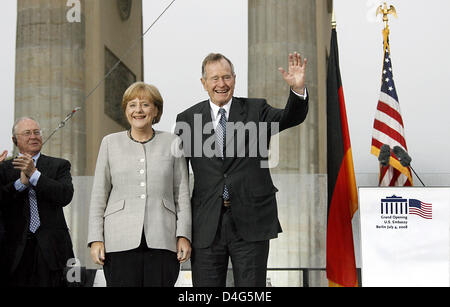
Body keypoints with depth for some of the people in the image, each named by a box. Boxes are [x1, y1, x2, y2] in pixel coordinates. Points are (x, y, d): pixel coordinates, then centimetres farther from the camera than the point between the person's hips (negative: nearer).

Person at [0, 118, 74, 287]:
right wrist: (21, 182, -12)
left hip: (51, 248, 0)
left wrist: (34, 174, -12)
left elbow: (66, 196, -7)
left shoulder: (59, 165, 10)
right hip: (17, 251, 0)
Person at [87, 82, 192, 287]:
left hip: (162, 240, 0)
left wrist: (183, 236, 1)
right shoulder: (110, 143, 11)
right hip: (121, 241, 0)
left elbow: (182, 194, 10)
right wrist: (96, 239, 2)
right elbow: (99, 195, 10)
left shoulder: (172, 143, 11)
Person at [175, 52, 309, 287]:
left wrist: (298, 89, -32)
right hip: (206, 225, 1)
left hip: (251, 223, -1)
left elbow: (291, 117, -11)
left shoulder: (256, 110, 5)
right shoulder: (187, 119, 6)